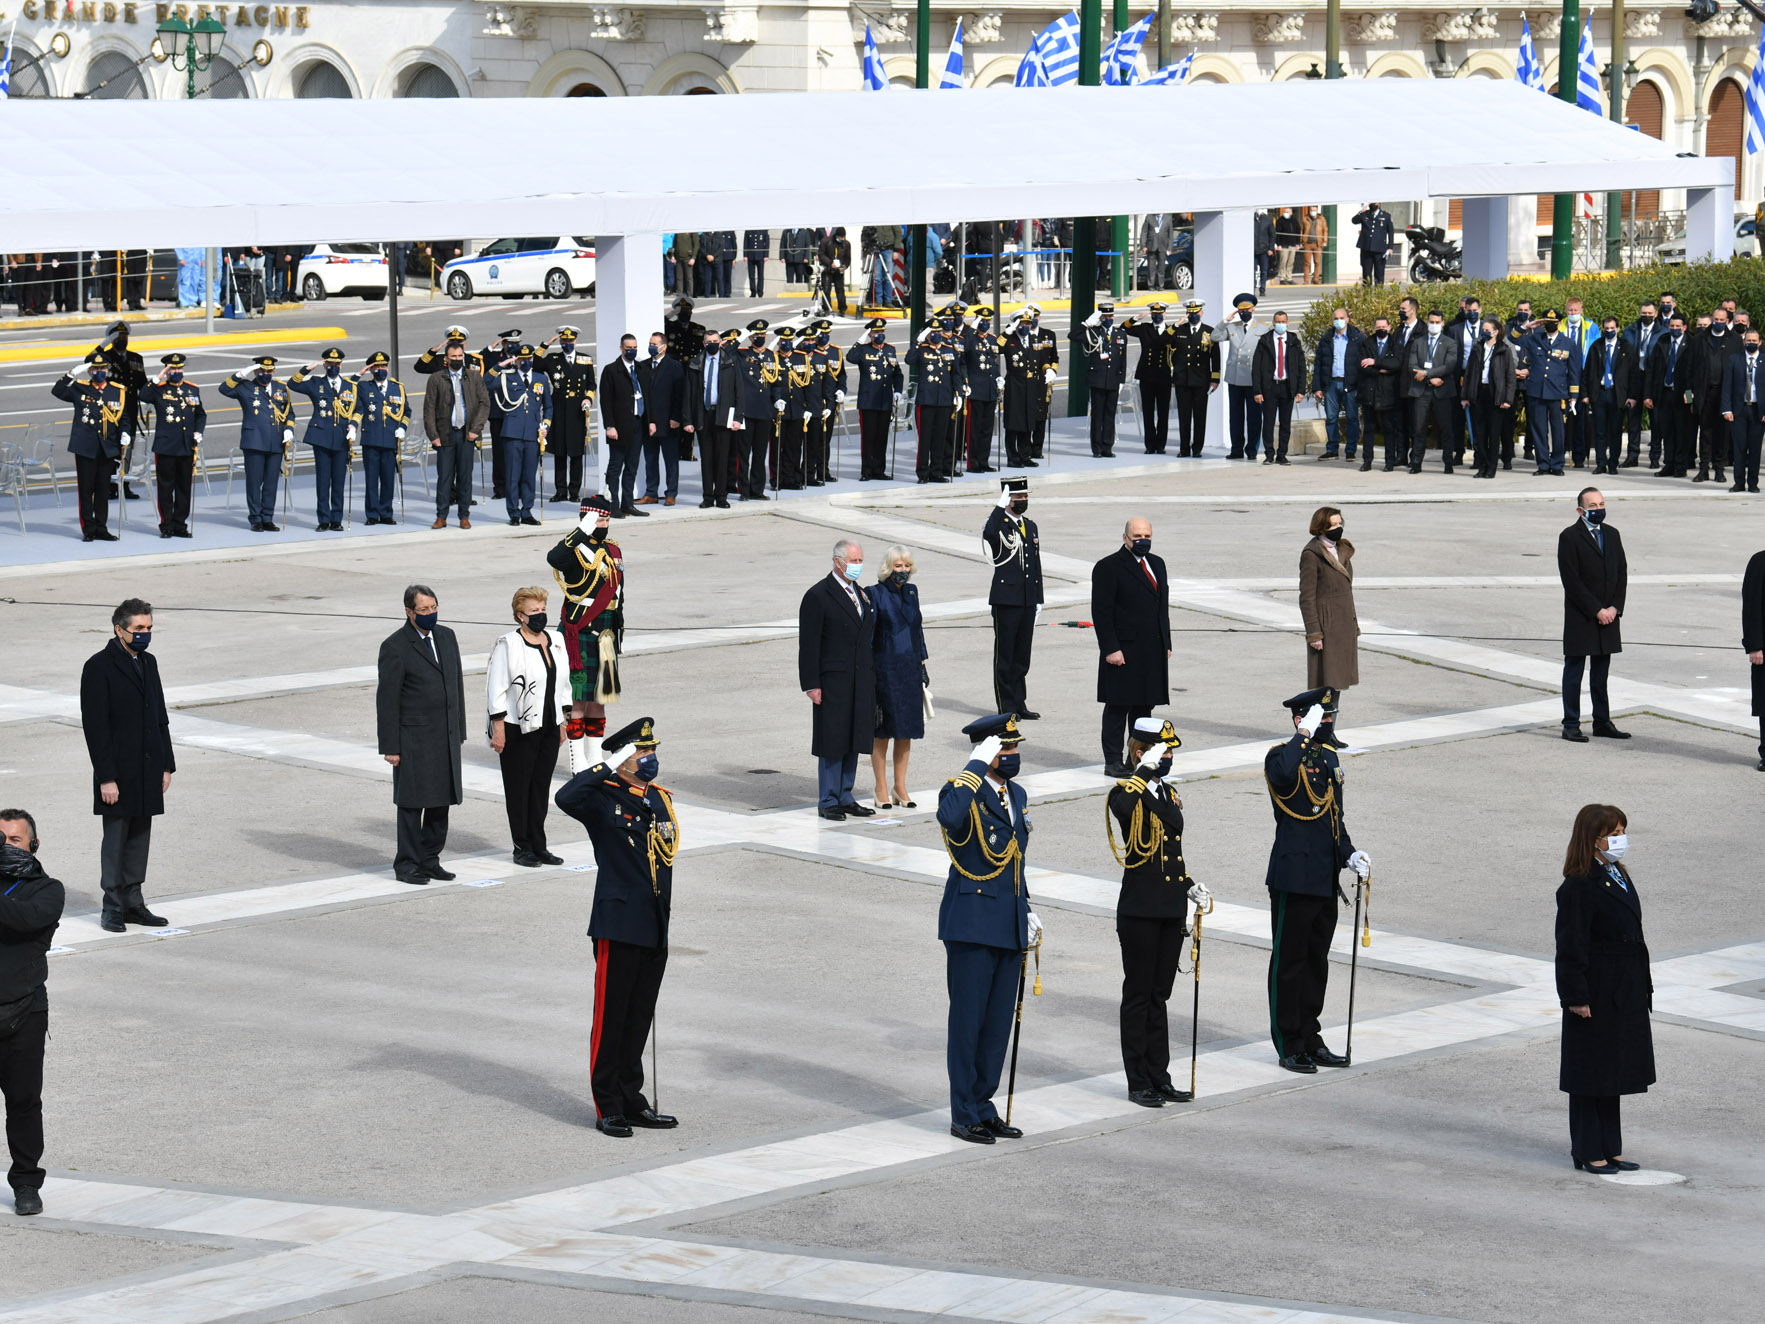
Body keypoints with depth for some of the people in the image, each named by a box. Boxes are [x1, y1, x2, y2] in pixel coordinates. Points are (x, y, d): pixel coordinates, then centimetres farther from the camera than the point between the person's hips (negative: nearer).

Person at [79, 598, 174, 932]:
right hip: (118, 773, -6)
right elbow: (95, 726, -14)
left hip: (148, 772, 6)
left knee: (140, 839, 10)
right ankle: (113, 908, 8)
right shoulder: (99, 667, -11)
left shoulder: (148, 663, 11)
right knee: (116, 839, 0)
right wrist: (106, 777, -17)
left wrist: (166, 764, 12)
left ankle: (133, 903, 17)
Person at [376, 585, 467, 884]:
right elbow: (387, 699, -10)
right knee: (412, 803, -1)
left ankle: (430, 860, 19)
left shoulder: (446, 637, 10)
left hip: (447, 736, 6)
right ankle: (407, 865, 7)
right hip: (414, 738, -6)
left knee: (441, 801, 9)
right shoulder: (395, 647, -10)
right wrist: (390, 746, -12)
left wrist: (460, 730, 15)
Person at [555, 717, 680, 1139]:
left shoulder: (662, 800, 13)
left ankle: (632, 1100, 21)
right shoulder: (604, 799, -8)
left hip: (655, 929, 7)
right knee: (611, 1017, -1)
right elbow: (566, 798, -30)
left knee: (640, 1016, 12)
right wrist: (608, 767, -25)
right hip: (619, 927, -7)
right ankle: (608, 1109, 5)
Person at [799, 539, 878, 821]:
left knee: (853, 741, 10)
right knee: (832, 743, -2)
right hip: (833, 682, -7)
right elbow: (809, 644, -10)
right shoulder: (817, 596, -9)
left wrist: (872, 676, 14)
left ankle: (845, 798, 19)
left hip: (861, 681, 7)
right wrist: (811, 685, -14)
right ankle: (829, 801, 6)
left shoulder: (862, 594, 13)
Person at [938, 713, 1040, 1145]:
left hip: (1009, 928, 8)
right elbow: (949, 818, -37)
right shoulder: (963, 791, -11)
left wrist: (1026, 913, 18)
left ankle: (983, 1107, 21)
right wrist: (978, 766, -29)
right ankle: (964, 1116, 7)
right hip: (972, 926, -7)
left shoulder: (1017, 795, 14)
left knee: (999, 1023, 11)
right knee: (968, 1022, 0)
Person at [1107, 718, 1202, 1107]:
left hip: (1171, 910, 7)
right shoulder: (1126, 792, -10)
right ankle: (1139, 1084, 6)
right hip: (1140, 910, -7)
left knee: (1159, 994, 12)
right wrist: (1145, 770, -31)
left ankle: (1159, 1078, 17)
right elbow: (1121, 807, -37)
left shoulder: (1169, 794, 14)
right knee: (1139, 994, 0)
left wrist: (1189, 885, 10)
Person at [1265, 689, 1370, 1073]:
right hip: (1294, 879, -8)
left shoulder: (1329, 757, 14)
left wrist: (1349, 855, 5)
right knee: (1289, 961, 0)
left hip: (1325, 881, 8)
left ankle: (1310, 1041, 22)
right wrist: (1305, 734, -27)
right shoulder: (1281, 756, -10)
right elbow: (1283, 774, -38)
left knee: (1317, 960, 14)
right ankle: (1289, 1047, 6)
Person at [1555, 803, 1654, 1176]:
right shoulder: (1579, 887, -16)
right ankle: (1589, 1153, 9)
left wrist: (1644, 986, 16)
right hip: (1596, 997, -9)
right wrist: (1576, 997, -18)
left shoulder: (1618, 877, 12)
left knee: (1613, 1072, 15)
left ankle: (1610, 1149, 23)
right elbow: (1571, 946, -17)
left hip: (1624, 997, 9)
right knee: (1591, 1075, 1)